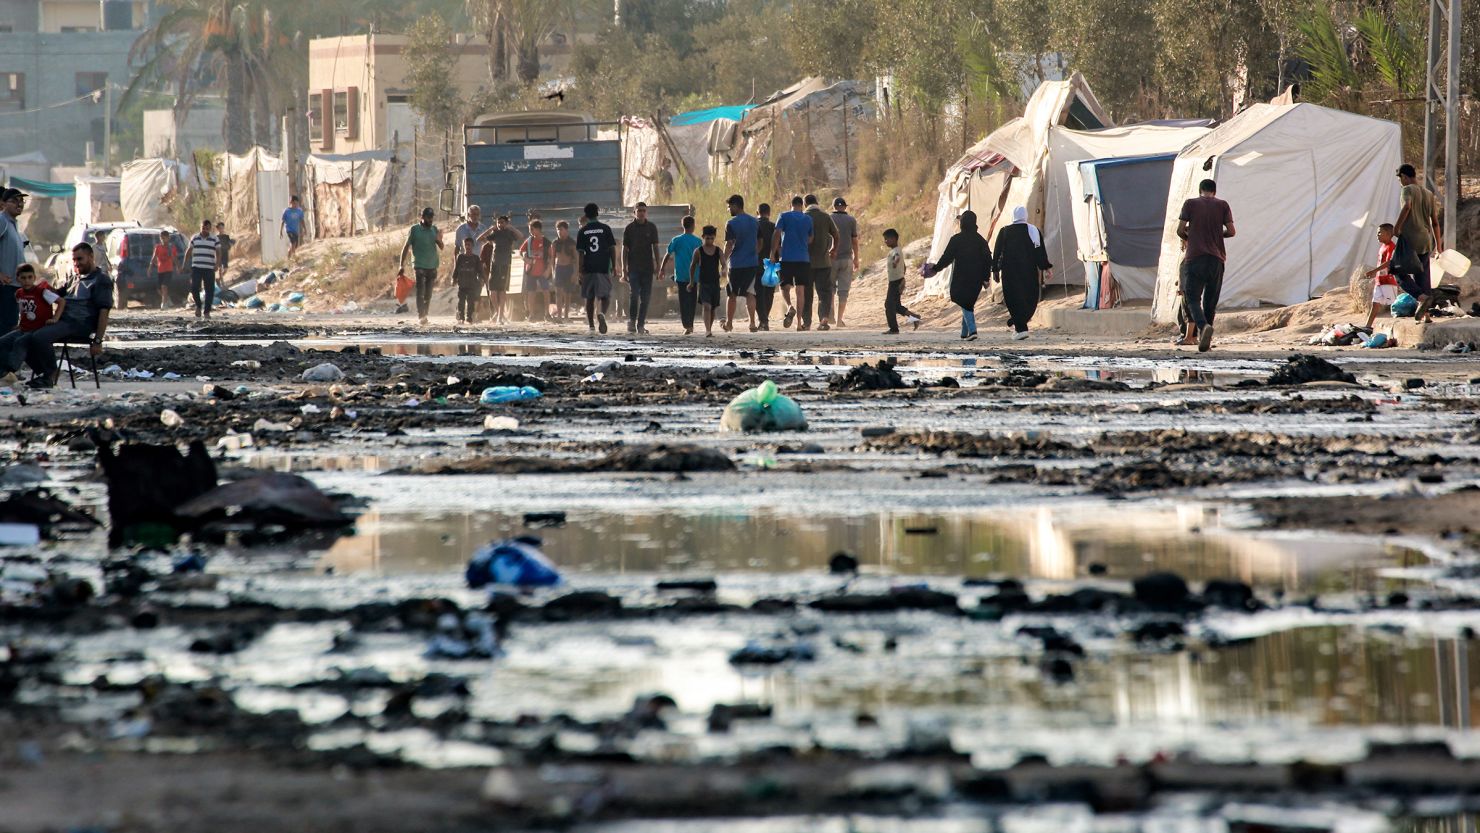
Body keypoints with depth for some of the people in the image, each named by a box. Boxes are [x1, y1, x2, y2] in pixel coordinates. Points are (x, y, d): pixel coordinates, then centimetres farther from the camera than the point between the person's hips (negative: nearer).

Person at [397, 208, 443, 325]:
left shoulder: (434, 229, 10)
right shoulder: (415, 230, -2)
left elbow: (441, 247, 6)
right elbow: (406, 247, 0)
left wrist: (439, 240, -17)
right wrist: (401, 265, -5)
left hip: (432, 266, 4)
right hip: (419, 266, -4)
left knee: (428, 294, 8)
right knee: (420, 292, -12)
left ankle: (424, 315, 17)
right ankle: (421, 316, -18)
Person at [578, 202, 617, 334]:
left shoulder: (582, 231, 2)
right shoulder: (605, 229, 0)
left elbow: (581, 253, 0)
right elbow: (612, 249, -1)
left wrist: (581, 271, 1)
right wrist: (614, 266, 6)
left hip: (588, 269, 1)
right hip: (604, 268, -1)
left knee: (589, 298, 10)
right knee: (605, 296, 4)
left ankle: (591, 325, 11)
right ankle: (602, 313, -25)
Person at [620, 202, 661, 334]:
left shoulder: (651, 228, 6)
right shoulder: (629, 228, 2)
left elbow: (655, 248, 9)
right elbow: (624, 249, 2)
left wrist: (657, 266, 2)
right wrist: (623, 269, -3)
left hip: (647, 268, 2)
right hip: (633, 267, -2)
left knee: (646, 297, 1)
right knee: (634, 294, -13)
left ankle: (641, 325, 8)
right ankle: (631, 322, 1)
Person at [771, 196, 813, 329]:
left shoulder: (784, 217, 0)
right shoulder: (808, 219, 7)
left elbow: (777, 236, -7)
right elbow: (810, 239, 11)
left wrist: (773, 254, -5)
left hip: (786, 258, -2)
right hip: (804, 258, 2)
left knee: (785, 286, 8)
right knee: (800, 290, 4)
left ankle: (790, 307, -22)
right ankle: (800, 322, 2)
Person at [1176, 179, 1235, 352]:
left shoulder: (1190, 204, 5)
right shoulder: (1222, 206, 9)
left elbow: (1180, 230, 0)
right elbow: (1231, 231, 3)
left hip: (1195, 258, -2)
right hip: (1216, 258, 2)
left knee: (1192, 298, -4)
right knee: (1210, 302, 11)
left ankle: (1203, 326, -31)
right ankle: (1205, 341, 11)